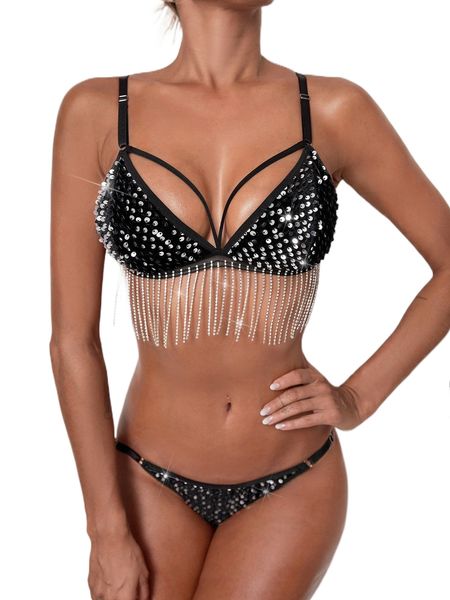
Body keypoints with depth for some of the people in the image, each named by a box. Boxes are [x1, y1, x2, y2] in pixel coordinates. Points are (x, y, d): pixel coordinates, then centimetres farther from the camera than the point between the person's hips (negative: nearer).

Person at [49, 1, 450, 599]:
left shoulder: (333, 111, -7)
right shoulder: (96, 111, -7)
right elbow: (73, 337, -6)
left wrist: (359, 397, -3)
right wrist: (108, 530, -7)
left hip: (292, 482, 0)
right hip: (153, 479, 1)